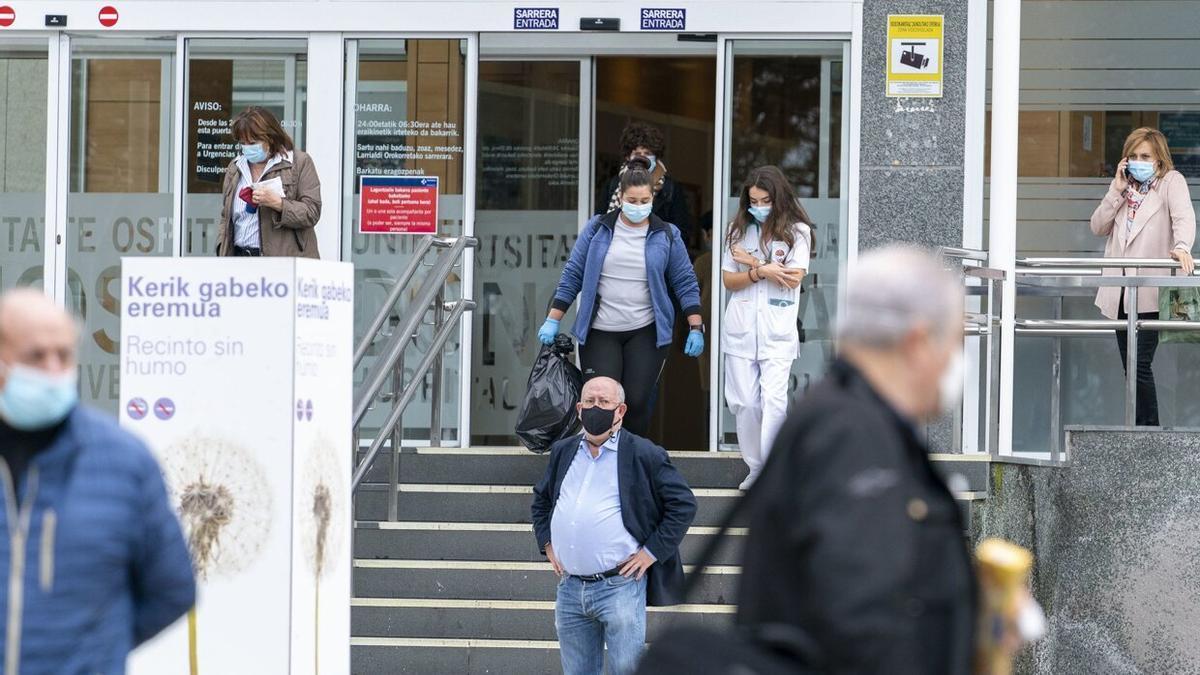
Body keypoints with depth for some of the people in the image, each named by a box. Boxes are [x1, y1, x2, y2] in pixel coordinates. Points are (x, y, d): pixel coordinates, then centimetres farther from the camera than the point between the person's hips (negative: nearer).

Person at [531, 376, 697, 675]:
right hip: (570, 587, 5)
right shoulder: (563, 452, 14)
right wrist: (547, 543, 16)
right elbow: (541, 499, 30)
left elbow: (683, 504, -3)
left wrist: (651, 552, -7)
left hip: (620, 586, -5)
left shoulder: (643, 454, -3)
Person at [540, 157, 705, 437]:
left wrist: (696, 328, -2)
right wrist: (552, 321, 0)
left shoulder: (666, 235, 3)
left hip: (646, 332, 0)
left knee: (637, 401, -6)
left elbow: (685, 282, 6)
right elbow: (572, 275, 5)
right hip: (599, 332, 0)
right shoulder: (598, 229, 2)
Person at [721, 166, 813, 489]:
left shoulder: (797, 231, 0)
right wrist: (761, 271, -12)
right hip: (740, 327, 3)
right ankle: (755, 468, 16)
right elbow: (729, 280, 5)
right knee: (744, 401, 5)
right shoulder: (739, 230, 9)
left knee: (774, 400, -13)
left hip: (778, 330, -3)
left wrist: (752, 262, -7)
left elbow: (793, 279, -10)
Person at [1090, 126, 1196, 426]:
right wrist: (1117, 190, 1)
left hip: (1149, 292, -6)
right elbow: (1098, 227, 11)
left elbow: (1184, 217, -16)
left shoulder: (1171, 181, 1)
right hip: (1120, 291, 6)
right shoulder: (1122, 187, 19)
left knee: (1140, 364, -13)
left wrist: (1182, 247, -36)